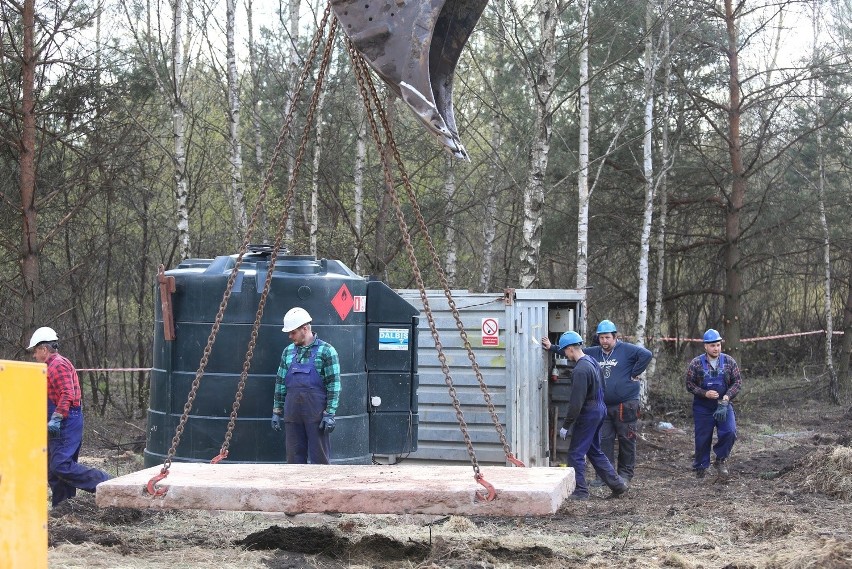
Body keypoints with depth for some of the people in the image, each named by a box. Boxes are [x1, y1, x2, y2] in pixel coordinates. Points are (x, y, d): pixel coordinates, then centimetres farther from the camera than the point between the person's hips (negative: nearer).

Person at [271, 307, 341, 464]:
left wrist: (330, 414, -13)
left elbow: (334, 384, -8)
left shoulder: (326, 351, -5)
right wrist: (276, 411, 14)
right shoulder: (288, 352, 12)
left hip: (316, 413, -5)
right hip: (292, 412, 5)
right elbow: (280, 382, 17)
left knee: (319, 456, 0)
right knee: (294, 455, 9)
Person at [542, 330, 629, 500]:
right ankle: (617, 484, 21)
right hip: (599, 410, 10)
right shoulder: (591, 360, 7)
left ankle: (581, 491, 1)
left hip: (588, 414, -10)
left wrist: (566, 425, -17)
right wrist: (552, 347, 33)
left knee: (576, 453, -2)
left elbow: (576, 402, -24)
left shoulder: (581, 370, -23)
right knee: (594, 451, 19)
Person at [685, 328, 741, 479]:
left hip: (724, 406, 1)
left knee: (729, 432, -17)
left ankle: (721, 460, 4)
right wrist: (705, 393, -19)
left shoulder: (729, 362, -1)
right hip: (702, 408, -1)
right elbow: (689, 385, -5)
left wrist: (727, 397, -16)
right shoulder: (696, 364, -6)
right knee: (702, 438, 4)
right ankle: (701, 467, 22)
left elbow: (737, 382, 0)